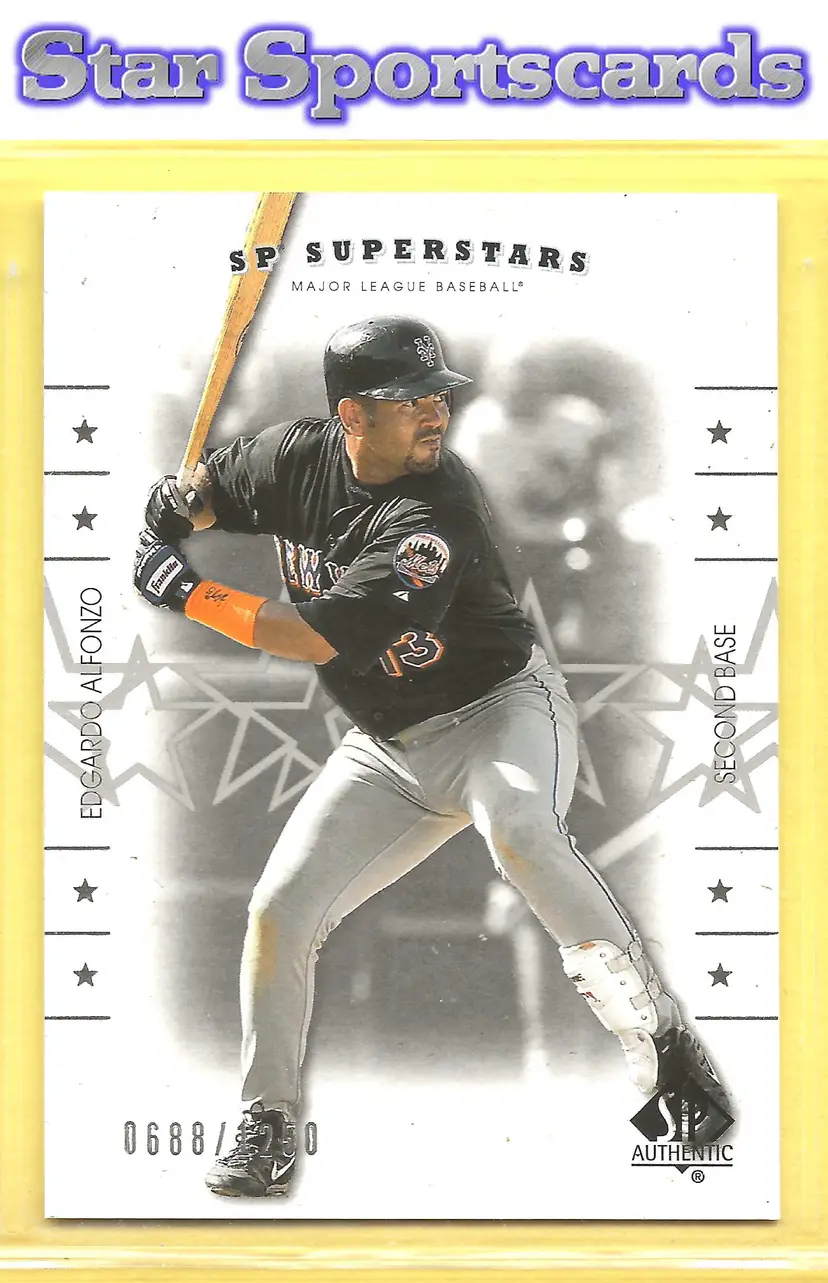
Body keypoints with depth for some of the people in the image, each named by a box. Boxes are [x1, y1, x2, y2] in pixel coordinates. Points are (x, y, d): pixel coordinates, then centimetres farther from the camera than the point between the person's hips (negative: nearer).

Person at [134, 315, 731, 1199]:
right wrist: (173, 508, -9)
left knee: (515, 824, -39)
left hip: (501, 707, -6)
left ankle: (661, 1044, -32)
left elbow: (321, 638, -30)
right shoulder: (298, 457, -6)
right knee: (278, 912, -3)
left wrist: (188, 594, -23)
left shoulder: (436, 513, -26)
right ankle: (265, 1125, 16)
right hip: (386, 750, 6)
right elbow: (209, 488, 15)